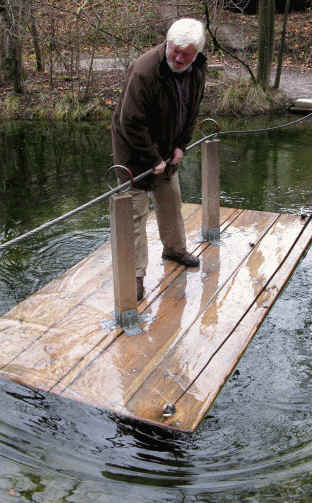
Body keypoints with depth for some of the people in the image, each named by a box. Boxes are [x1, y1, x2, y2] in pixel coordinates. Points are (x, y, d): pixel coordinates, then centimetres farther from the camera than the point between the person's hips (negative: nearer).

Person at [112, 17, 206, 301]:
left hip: (166, 149, 7)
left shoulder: (198, 68, -7)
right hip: (135, 150, -7)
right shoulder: (144, 71, -31)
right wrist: (153, 159, -22)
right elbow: (131, 123, -28)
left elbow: (192, 110, 8)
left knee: (171, 201, 20)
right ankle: (135, 275, 3)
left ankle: (175, 249, 42)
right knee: (136, 211, -6)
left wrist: (181, 146, 1)